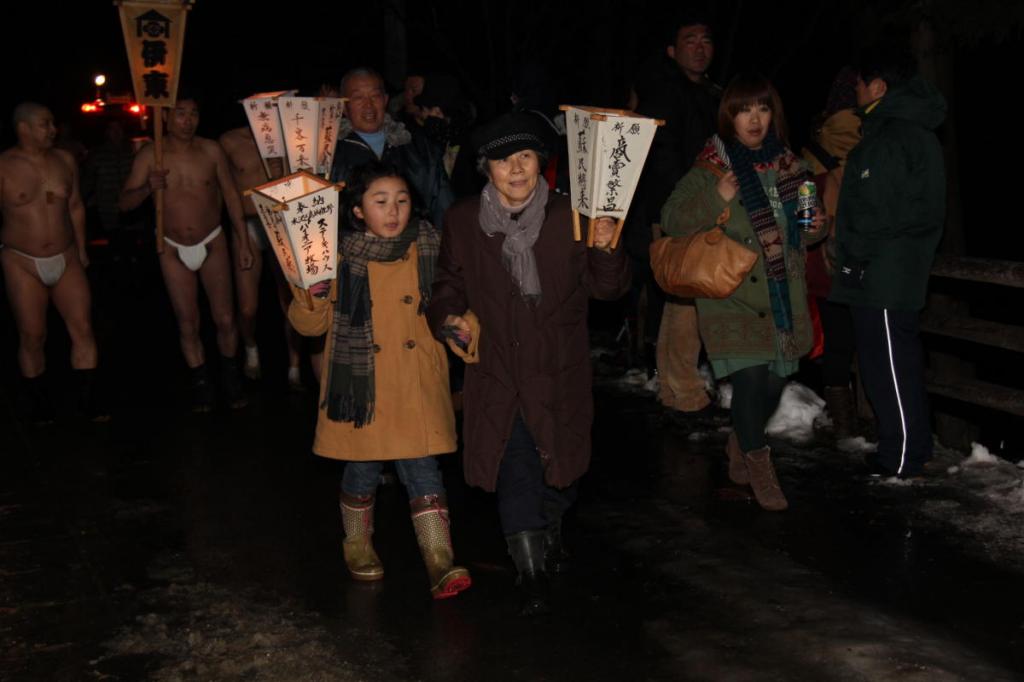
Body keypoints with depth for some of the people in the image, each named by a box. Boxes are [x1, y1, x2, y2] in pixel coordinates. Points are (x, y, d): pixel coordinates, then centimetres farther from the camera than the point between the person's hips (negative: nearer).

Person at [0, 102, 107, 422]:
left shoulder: (64, 159, 3)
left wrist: (81, 249, 14)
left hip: (66, 260, 3)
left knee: (83, 329, -1)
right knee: (32, 337, 4)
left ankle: (88, 401, 10)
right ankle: (38, 406, 20)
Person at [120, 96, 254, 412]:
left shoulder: (211, 150, -9)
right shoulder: (150, 156, -10)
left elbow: (231, 195, 2)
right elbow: (125, 202, -7)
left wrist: (243, 242, 2)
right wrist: (148, 188, -28)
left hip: (212, 243, 0)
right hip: (174, 250, 0)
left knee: (225, 319, -3)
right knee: (187, 325, 5)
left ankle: (230, 377, 21)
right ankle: (200, 383, 23)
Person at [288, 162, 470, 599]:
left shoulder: (429, 248, 1)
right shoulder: (339, 256, -4)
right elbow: (310, 324, -2)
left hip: (416, 387, 1)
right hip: (362, 384, 0)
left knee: (422, 469, -3)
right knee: (363, 469, 11)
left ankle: (441, 563, -1)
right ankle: (357, 545, 34)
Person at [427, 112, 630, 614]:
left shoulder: (569, 217, -4)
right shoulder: (462, 221, -1)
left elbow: (607, 288, -2)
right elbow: (448, 284, 10)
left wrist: (605, 250, -21)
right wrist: (449, 317, -10)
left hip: (558, 370, 1)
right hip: (496, 370, -1)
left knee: (561, 463, 17)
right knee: (515, 468, -6)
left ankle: (550, 529, 47)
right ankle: (532, 572, 5)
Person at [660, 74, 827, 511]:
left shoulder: (787, 166, 10)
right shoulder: (710, 169, -6)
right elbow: (671, 220, -10)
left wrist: (815, 228, 0)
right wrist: (716, 200, -23)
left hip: (783, 297, 5)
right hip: (734, 295, -5)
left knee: (776, 379, 8)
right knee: (750, 377, -11)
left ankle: (740, 446, 35)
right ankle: (758, 466, 10)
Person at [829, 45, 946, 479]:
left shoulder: (890, 138, -17)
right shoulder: (915, 130, 16)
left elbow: (879, 211, -22)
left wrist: (855, 257, -10)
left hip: (881, 276, -10)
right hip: (900, 274, 10)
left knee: (889, 366, -4)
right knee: (897, 364, 16)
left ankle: (903, 458, 3)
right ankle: (911, 448, 25)